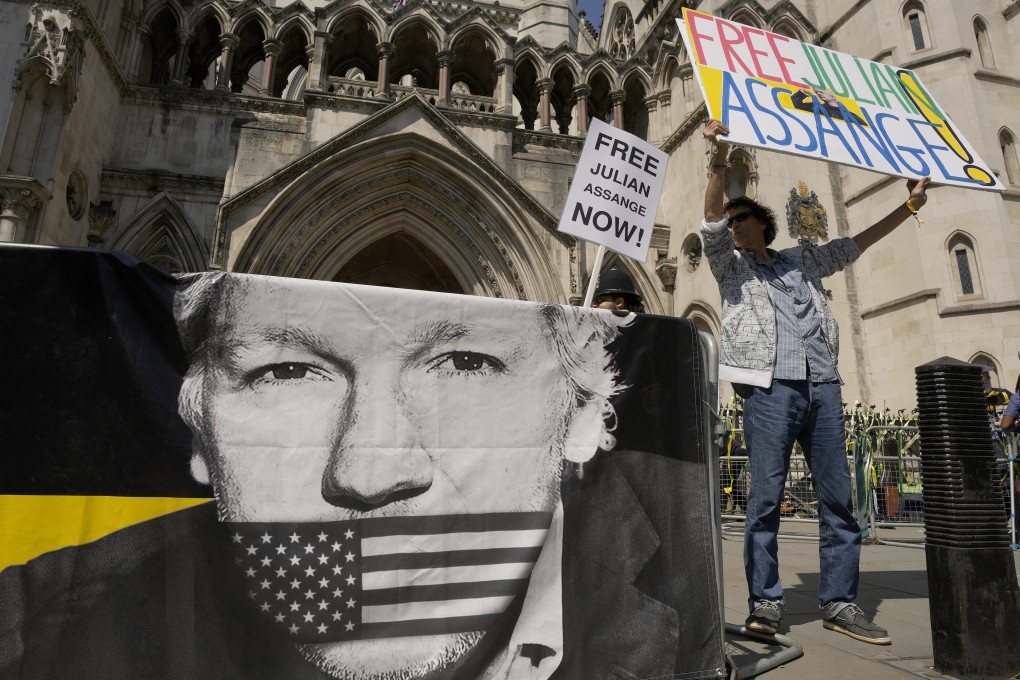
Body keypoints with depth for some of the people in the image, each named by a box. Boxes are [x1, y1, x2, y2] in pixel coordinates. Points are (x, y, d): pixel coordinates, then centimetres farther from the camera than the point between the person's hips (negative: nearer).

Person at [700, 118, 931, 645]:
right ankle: (765, 602, 3)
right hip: (769, 386, -4)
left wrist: (908, 207, 31)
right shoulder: (729, 265, 14)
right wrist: (720, 159, -13)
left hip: (822, 385, 4)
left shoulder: (801, 262, 25)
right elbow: (710, 218, -1)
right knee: (767, 495, -7)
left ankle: (838, 602, 13)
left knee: (837, 497, 3)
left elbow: (853, 245, 32)